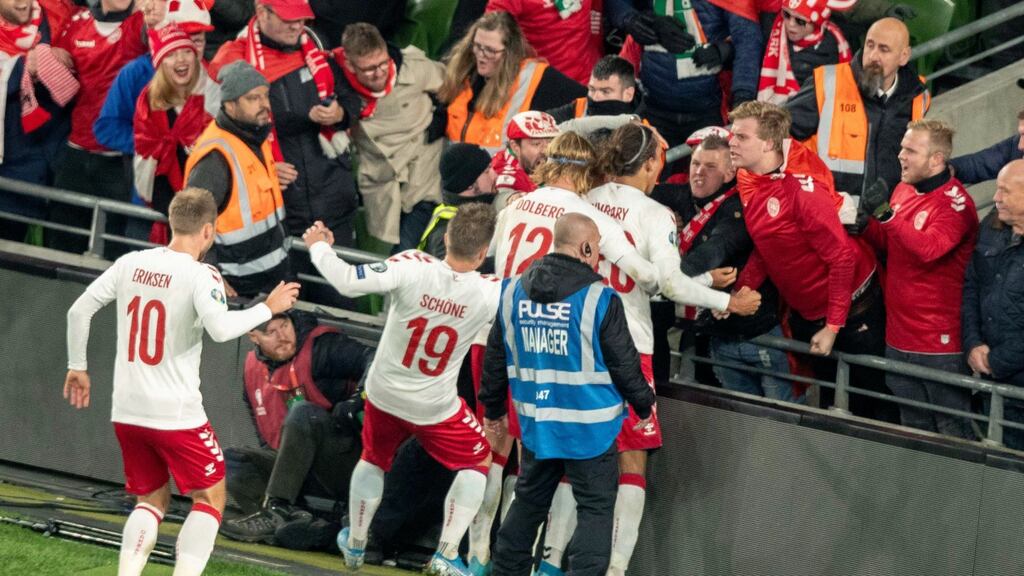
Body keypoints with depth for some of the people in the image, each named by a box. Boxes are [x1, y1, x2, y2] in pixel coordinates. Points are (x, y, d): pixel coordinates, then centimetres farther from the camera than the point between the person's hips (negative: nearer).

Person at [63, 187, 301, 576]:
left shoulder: (130, 264, 3)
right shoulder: (200, 276, -13)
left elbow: (79, 311, 6)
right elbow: (220, 328, -28)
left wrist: (77, 367, 19)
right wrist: (268, 308, -15)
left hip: (127, 412, 5)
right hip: (176, 413, -5)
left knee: (152, 499, 19)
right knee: (210, 497, 10)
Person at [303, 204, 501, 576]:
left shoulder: (412, 268, -27)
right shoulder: (488, 294, -24)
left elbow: (348, 281, -31)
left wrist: (319, 247, -14)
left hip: (384, 394, 2)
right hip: (435, 406, -2)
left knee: (373, 460, 28)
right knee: (476, 462, 21)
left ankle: (355, 544, 43)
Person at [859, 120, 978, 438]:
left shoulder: (955, 202, -15)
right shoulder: (904, 191, 9)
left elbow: (929, 248, -30)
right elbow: (888, 245, 19)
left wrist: (889, 215, -31)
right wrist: (864, 222, 0)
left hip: (940, 340, -8)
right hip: (900, 336, 8)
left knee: (953, 431, -1)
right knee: (914, 428, 17)